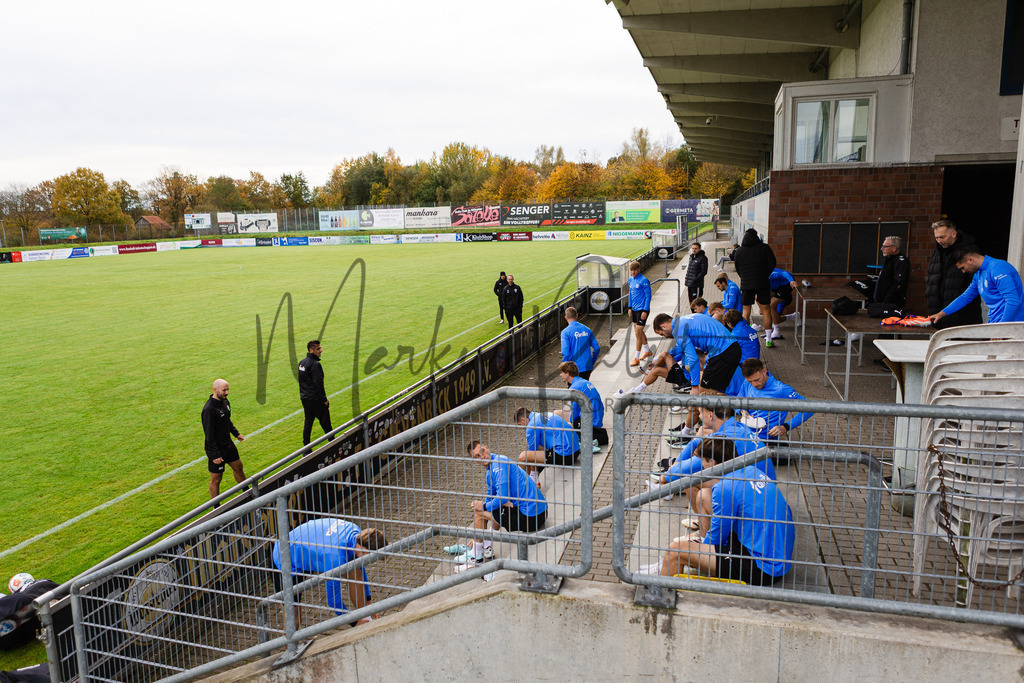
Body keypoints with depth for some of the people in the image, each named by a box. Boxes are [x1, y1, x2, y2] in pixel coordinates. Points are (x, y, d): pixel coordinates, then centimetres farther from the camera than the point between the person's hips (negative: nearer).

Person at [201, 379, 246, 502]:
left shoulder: (225, 401, 1)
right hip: (216, 449, -9)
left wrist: (236, 433, 23)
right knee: (216, 479, 4)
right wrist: (214, 455, -24)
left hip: (228, 444, 9)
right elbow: (209, 435, -25)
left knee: (238, 466, 23)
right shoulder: (209, 409, -26)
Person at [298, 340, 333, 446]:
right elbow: (318, 384, -21)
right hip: (315, 399, -9)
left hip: (304, 398, 9)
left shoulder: (302, 362, 9)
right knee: (325, 422, 2)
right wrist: (324, 399, -14)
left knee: (308, 422, 15)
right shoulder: (315, 364, -19)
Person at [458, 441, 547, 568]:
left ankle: (477, 557, 13)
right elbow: (490, 499, 27)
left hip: (530, 518, -10)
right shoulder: (490, 473, 17)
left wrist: (484, 506, -2)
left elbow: (502, 497, -21)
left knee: (478, 511, -2)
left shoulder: (499, 463, -13)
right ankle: (486, 548, 32)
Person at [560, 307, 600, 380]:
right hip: (587, 367, 5)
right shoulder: (587, 329, 4)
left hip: (574, 369, -4)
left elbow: (565, 353, -18)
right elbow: (597, 348, 5)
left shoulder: (565, 332, -11)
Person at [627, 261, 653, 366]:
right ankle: (647, 351, 36)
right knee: (638, 332, 17)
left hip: (642, 310, -8)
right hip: (634, 309, 8)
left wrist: (645, 311, -17)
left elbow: (648, 296, -14)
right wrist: (630, 308, 16)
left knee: (638, 333, -8)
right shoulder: (631, 279, 8)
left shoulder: (644, 280, -15)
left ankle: (636, 358, -2)